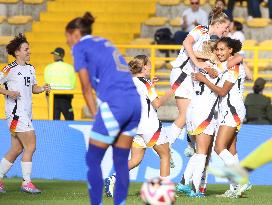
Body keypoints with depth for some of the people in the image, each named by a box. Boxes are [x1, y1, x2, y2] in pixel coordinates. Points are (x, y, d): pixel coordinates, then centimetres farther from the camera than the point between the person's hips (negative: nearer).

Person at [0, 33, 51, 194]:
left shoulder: (31, 68, 14)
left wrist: (43, 89, 2)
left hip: (26, 113, 9)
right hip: (16, 113, -9)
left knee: (17, 149, 10)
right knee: (31, 146, -11)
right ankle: (26, 183, -6)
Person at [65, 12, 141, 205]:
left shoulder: (80, 47, 6)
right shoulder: (105, 43, 27)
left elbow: (86, 86, 3)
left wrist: (96, 115, 10)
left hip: (114, 103, -7)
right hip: (135, 101, 7)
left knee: (93, 160, 4)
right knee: (121, 161, 11)